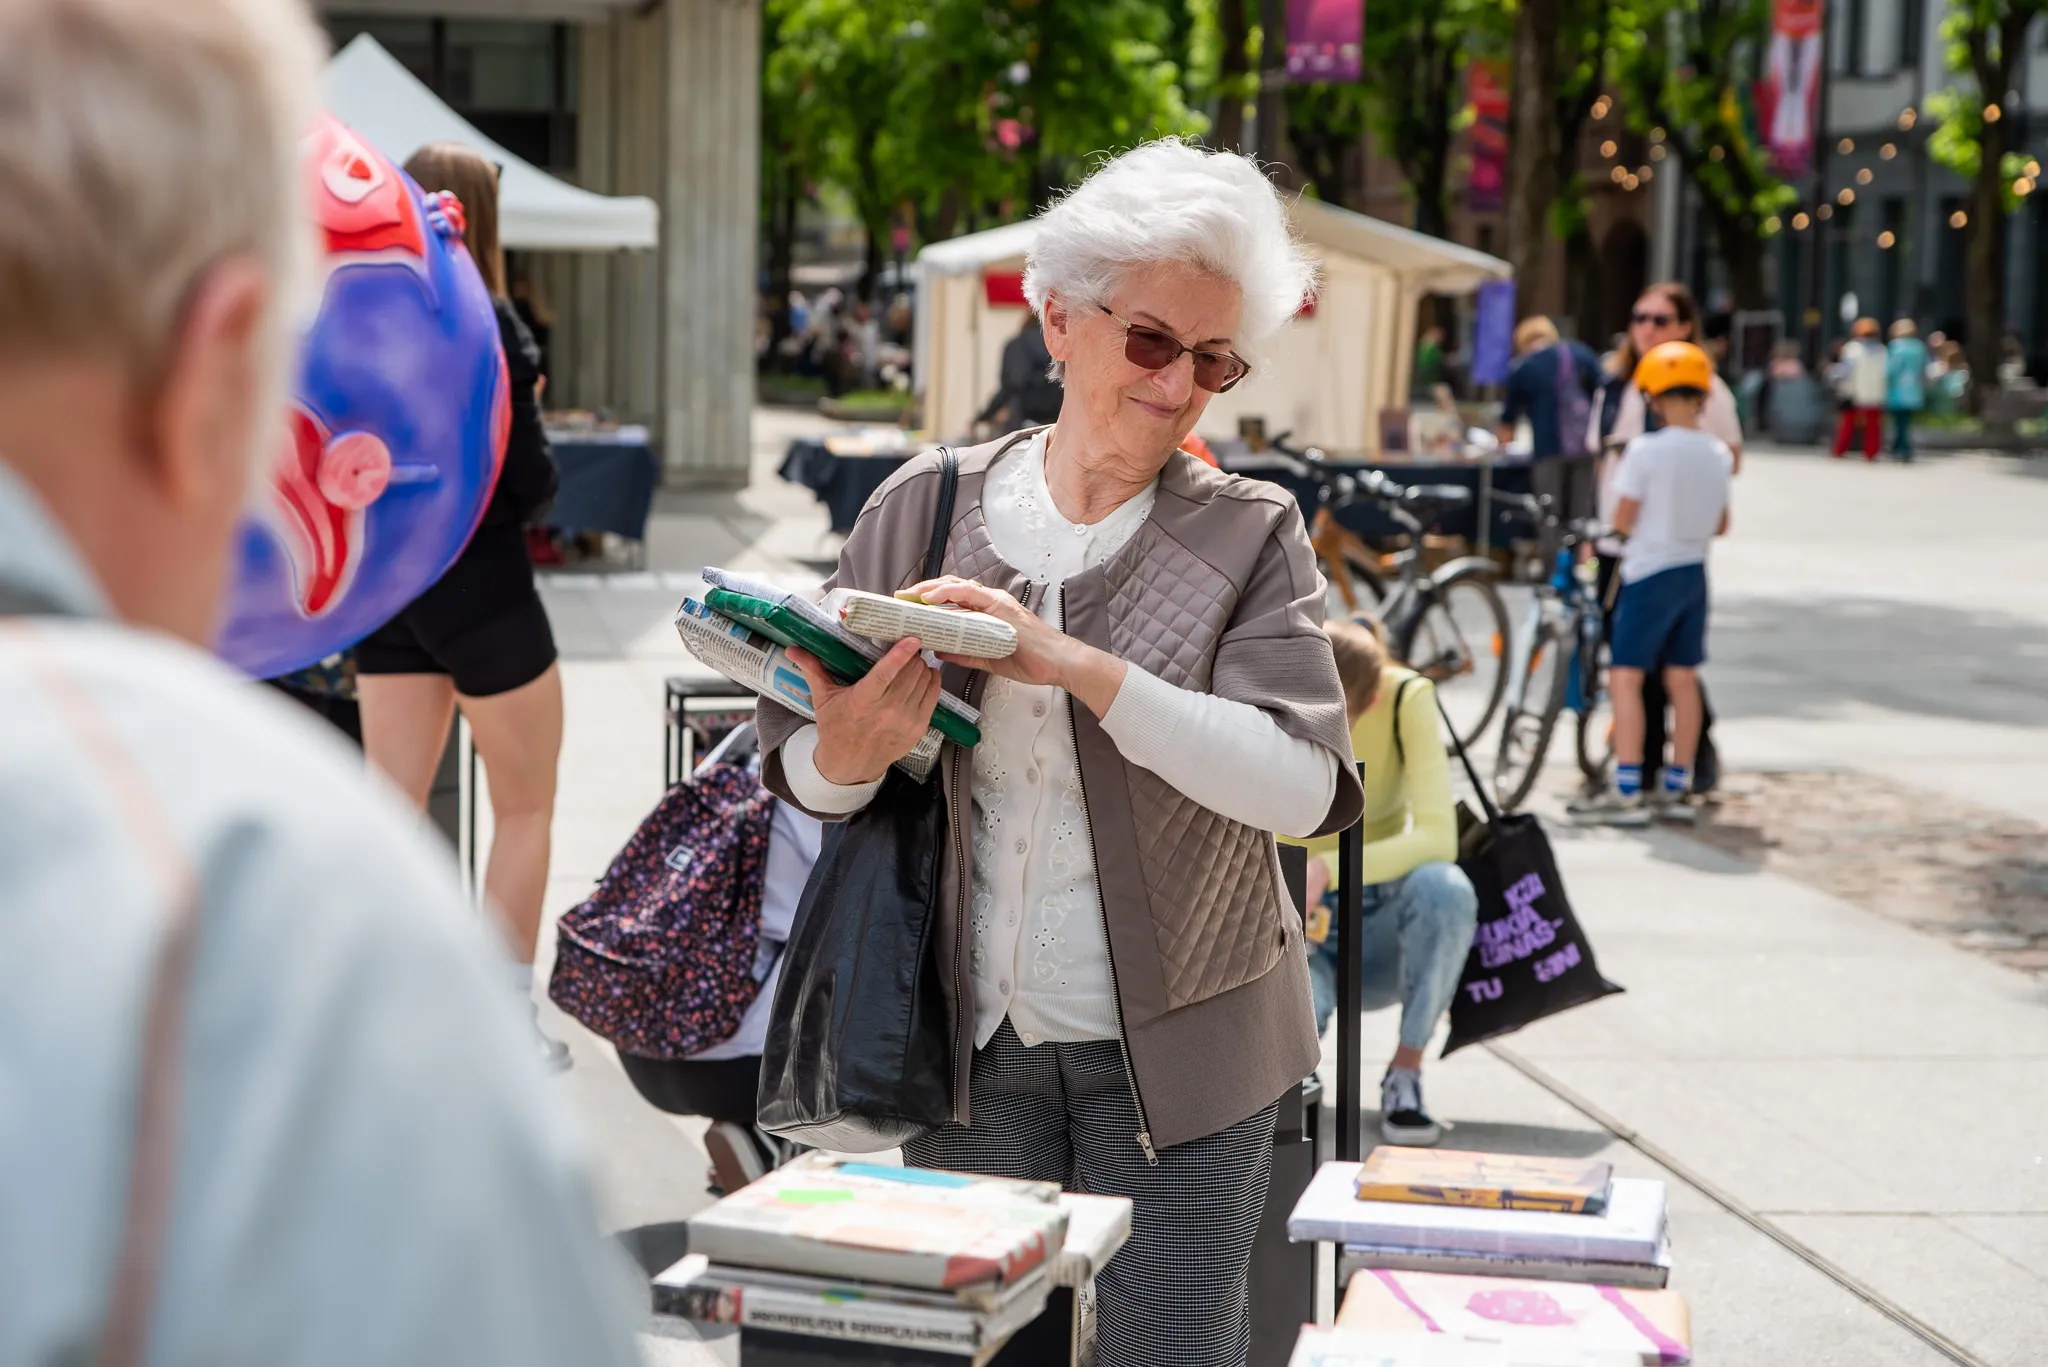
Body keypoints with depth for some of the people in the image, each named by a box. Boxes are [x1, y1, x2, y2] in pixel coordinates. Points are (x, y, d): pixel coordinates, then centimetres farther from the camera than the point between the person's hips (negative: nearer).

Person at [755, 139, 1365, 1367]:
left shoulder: (1249, 536, -3)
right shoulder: (924, 509, 3)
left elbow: (1303, 786, -16)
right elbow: (799, 769, 6)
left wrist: (1077, 667, -23)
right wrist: (850, 754, -19)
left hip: (1177, 1054, -2)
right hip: (973, 1046, 2)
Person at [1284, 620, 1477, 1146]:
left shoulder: (1406, 699, -18)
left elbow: (1438, 839, -27)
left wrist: (1328, 868, -40)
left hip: (1381, 925, 1)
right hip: (1299, 937, -1)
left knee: (1445, 888, -35)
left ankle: (1406, 1073, -14)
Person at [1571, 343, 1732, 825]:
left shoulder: (1645, 450, -15)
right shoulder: (1719, 454, 3)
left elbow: (1623, 522, -12)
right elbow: (1720, 526, 11)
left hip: (1649, 572, -6)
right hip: (1694, 573, 6)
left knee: (1625, 676, -3)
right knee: (1682, 679, 11)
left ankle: (1626, 793, -7)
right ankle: (1676, 789, 17)